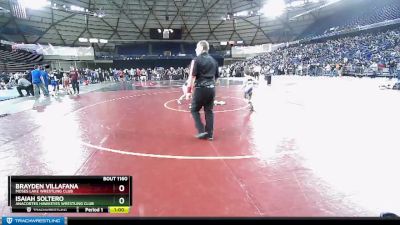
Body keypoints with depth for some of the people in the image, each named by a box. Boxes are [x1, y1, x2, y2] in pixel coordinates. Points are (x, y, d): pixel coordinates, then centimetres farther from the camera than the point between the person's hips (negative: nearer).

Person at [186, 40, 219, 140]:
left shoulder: (196, 60, -6)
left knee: (194, 110, 9)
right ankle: (210, 134, 15)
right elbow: (216, 76, 18)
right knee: (209, 111, 11)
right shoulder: (213, 60, 14)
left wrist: (189, 91, -9)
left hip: (201, 88, -6)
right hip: (211, 88, 6)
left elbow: (192, 76, -12)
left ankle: (201, 131, 3)